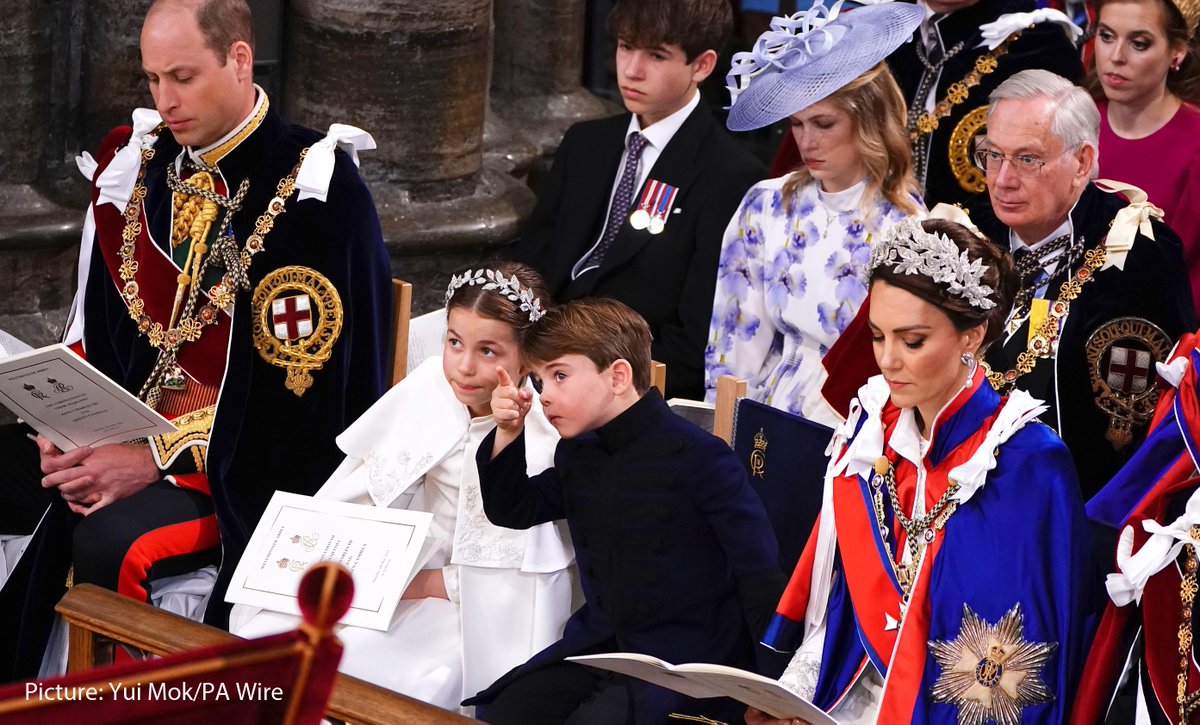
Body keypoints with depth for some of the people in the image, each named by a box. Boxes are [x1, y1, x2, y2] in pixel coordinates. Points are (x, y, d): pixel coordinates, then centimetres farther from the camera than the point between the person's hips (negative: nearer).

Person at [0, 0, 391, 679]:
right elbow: (98, 335, 13)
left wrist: (161, 457, -20)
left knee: (110, 540, -31)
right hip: (125, 431, 7)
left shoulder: (313, 189, -14)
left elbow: (298, 378, -17)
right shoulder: (136, 166, 6)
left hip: (263, 469, -7)